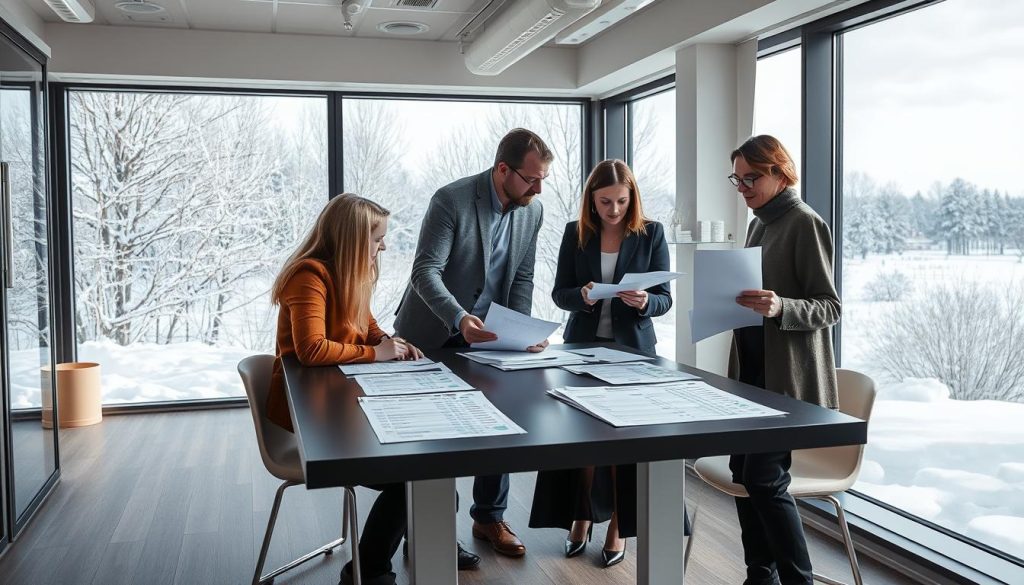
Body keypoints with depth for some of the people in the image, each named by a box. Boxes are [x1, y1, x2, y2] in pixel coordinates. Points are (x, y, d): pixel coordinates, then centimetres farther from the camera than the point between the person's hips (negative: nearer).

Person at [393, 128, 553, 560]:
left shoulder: (532, 211, -4)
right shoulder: (451, 200, -22)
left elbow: (521, 278, 2)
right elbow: (426, 271, -26)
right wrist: (459, 318, -42)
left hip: (485, 334, 5)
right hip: (432, 335, -4)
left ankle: (490, 516, 22)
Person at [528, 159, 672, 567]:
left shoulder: (651, 234, -4)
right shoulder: (575, 233, 0)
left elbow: (665, 299, -5)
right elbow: (559, 293, -1)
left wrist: (644, 302, -27)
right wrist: (583, 296, -22)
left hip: (633, 348, -1)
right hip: (583, 346, 2)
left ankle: (618, 527, 17)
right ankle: (582, 517, 21)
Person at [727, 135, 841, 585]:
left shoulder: (804, 223, -10)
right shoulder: (759, 224, 14)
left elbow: (829, 307, -14)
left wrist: (780, 307, -30)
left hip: (787, 378, -8)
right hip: (752, 369, 9)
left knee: (764, 477, -9)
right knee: (742, 470, 10)